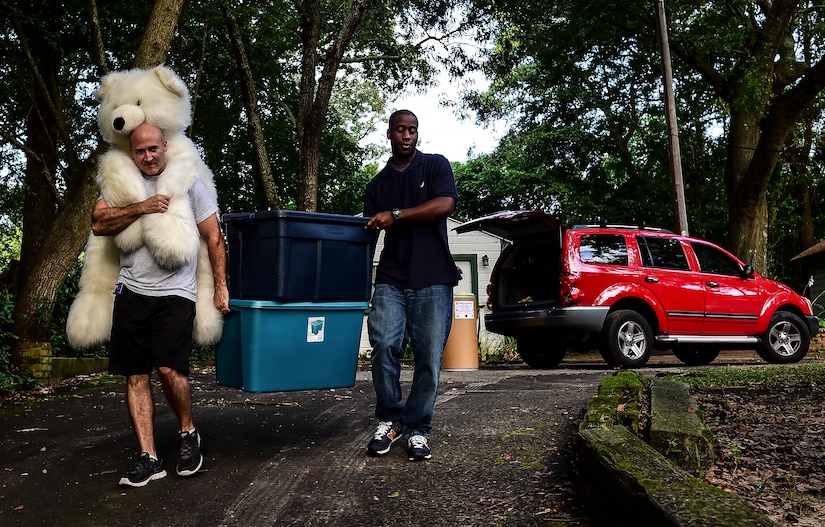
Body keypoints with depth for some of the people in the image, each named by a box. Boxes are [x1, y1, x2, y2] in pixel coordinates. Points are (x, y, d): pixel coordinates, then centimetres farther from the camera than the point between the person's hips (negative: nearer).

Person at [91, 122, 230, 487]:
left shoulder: (188, 183, 4)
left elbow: (214, 238, 3)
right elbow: (98, 224, -1)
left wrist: (221, 288, -3)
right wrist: (141, 208, -14)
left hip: (175, 292, -3)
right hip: (132, 292, 4)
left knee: (169, 369, -16)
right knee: (136, 376, 2)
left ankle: (188, 432, 11)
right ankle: (149, 459, 11)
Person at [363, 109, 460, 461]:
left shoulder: (436, 166, 10)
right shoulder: (377, 184, 19)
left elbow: (444, 204, -8)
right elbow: (367, 232, 16)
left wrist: (396, 215, -13)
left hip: (433, 279, -2)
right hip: (391, 279, 2)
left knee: (429, 357, -3)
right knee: (384, 345, -15)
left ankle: (417, 429, 12)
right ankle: (389, 420, 4)